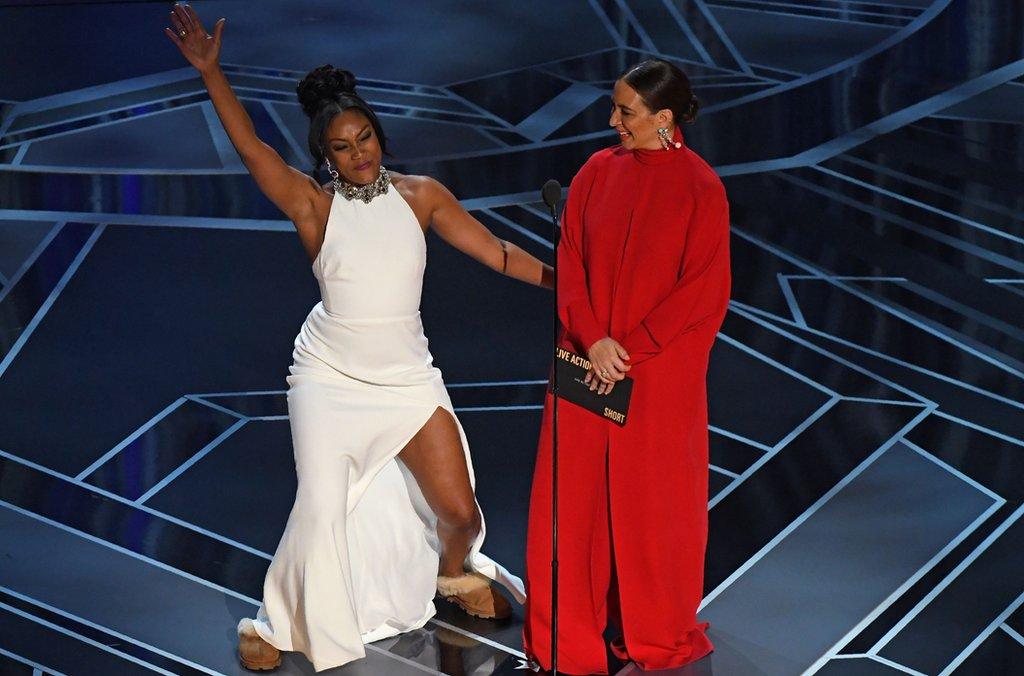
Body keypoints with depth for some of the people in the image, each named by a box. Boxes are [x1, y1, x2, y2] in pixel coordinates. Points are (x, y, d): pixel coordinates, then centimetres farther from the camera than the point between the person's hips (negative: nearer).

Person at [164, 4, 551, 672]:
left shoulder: (420, 196, 2)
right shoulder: (315, 206, -5)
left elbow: (497, 252, 4)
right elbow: (250, 146, -15)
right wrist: (210, 70, -23)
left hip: (407, 376, 2)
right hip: (330, 378, -2)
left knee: (460, 511, 2)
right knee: (322, 509, -9)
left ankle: (454, 573, 37)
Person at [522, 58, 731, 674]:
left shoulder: (701, 190, -9)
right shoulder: (599, 171, 3)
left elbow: (703, 292, -10)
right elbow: (570, 260, 3)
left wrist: (628, 349, -13)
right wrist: (593, 340, -11)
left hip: (659, 374, -3)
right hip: (587, 364, 4)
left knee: (652, 502, 7)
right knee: (572, 495, 6)